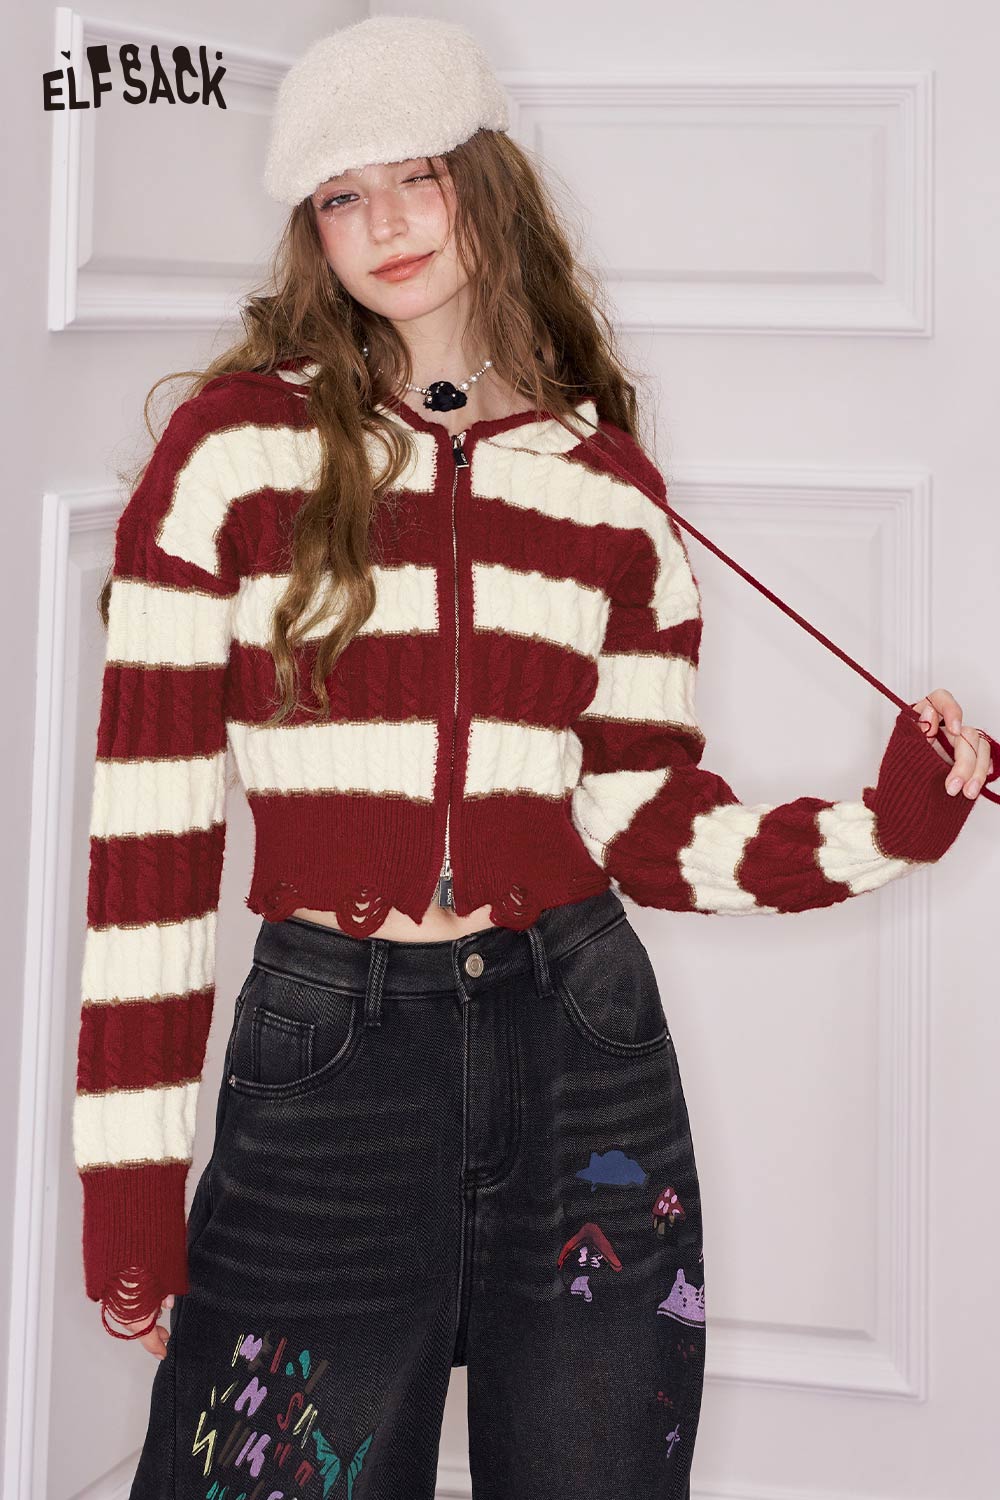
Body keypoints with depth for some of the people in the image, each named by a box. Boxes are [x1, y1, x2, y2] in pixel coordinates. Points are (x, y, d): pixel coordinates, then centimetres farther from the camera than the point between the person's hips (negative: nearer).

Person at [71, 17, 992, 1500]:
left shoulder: (612, 485, 6)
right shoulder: (234, 447, -3)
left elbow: (647, 819, 7)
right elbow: (147, 826, -5)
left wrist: (881, 830, -9)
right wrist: (129, 1180, -6)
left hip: (581, 1047, 3)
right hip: (324, 1056, -2)